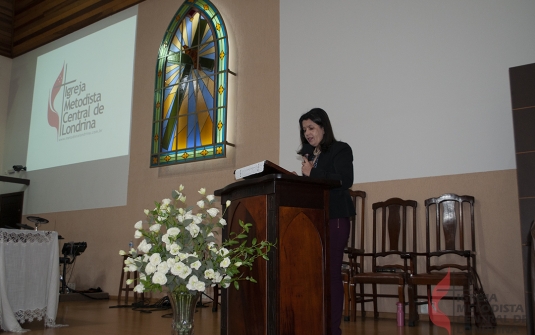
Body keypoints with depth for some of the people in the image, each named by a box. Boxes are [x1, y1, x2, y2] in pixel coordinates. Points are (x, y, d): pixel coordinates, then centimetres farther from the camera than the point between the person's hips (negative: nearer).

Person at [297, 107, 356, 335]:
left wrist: (312, 173, -13)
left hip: (334, 219, -6)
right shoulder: (308, 154, 19)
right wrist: (305, 174, -1)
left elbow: (345, 181, -15)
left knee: (331, 273, -7)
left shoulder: (340, 149, 0)